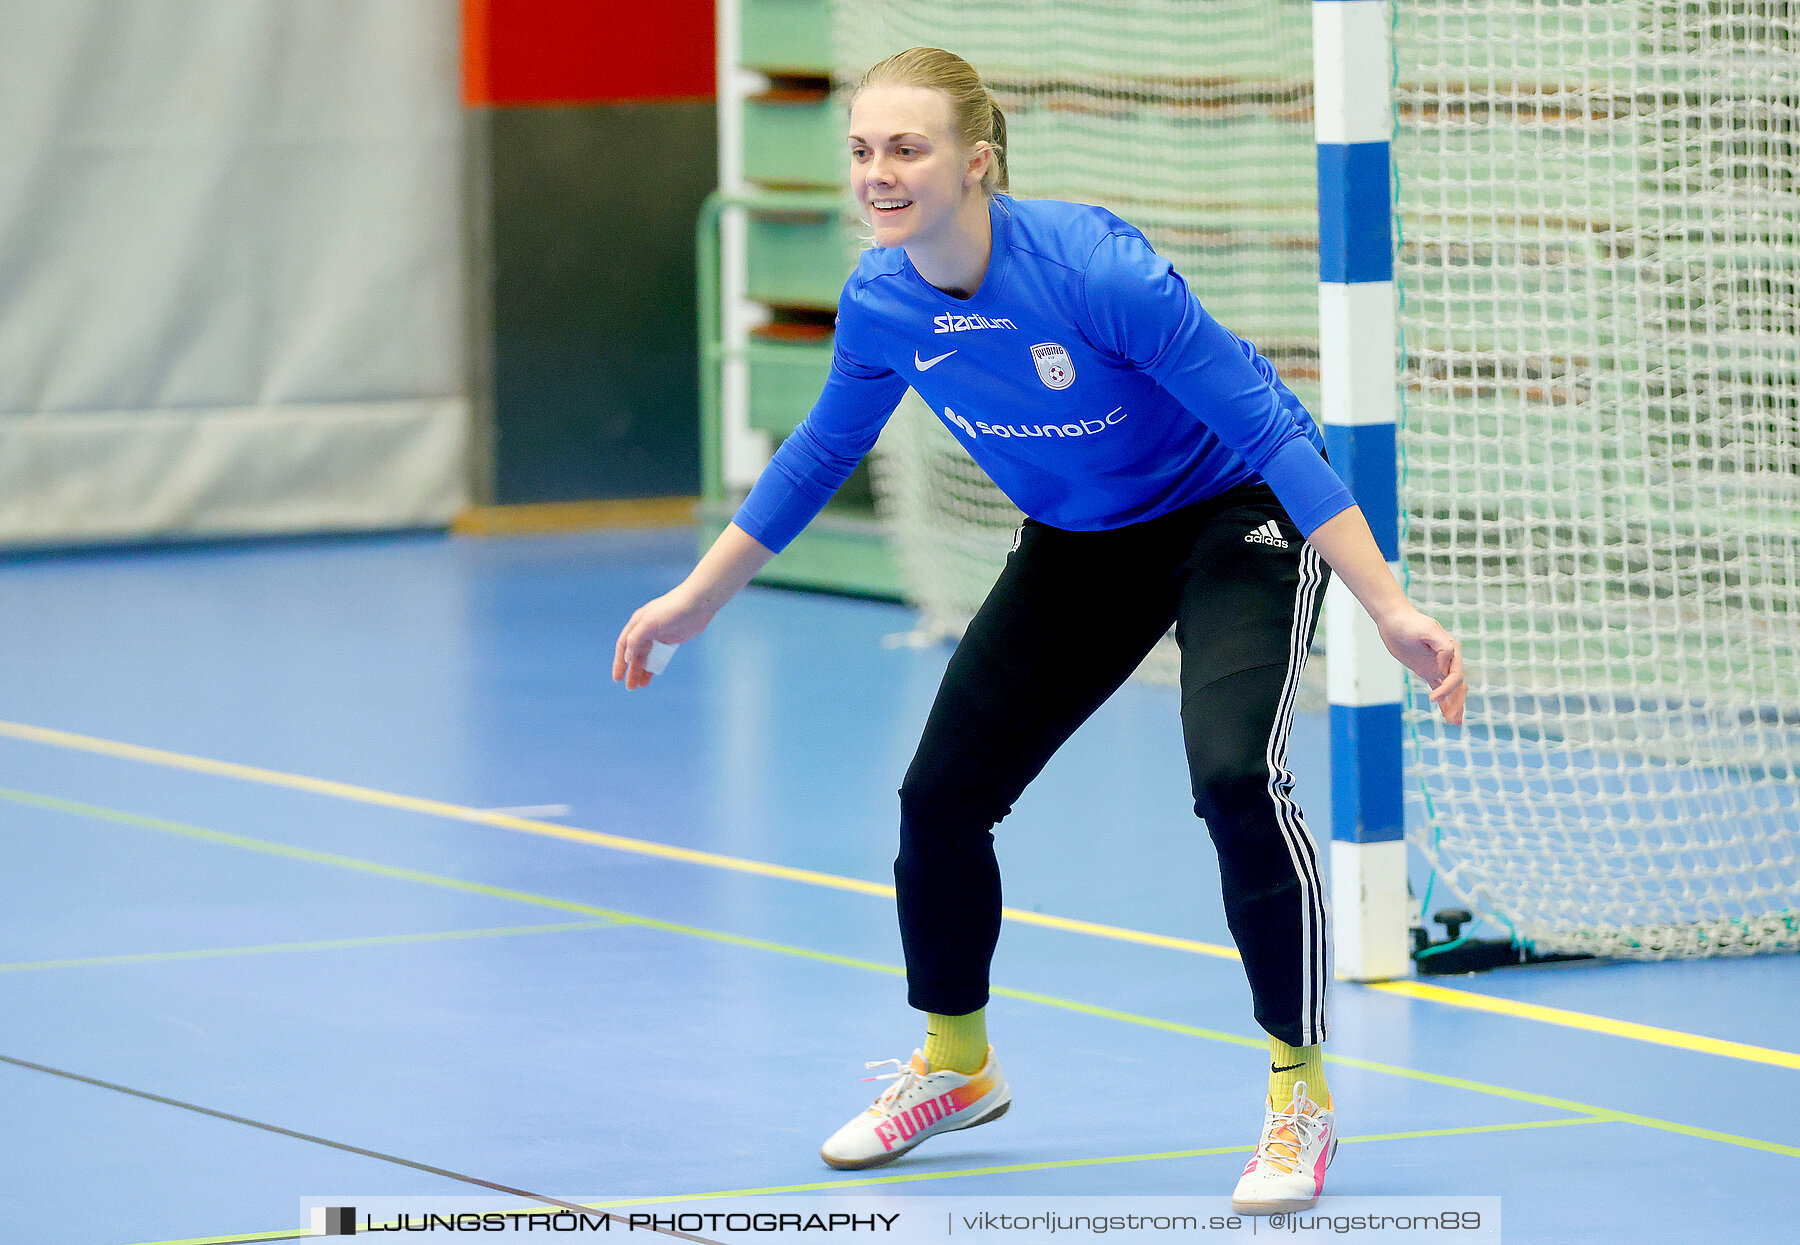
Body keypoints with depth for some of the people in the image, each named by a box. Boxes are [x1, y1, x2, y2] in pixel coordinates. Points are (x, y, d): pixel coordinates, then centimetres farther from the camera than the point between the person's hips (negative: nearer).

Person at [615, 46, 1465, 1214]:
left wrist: (1393, 610, -35)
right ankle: (955, 1064, 31)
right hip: (1079, 540, 6)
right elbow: (821, 450, 6)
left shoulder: (1092, 268, -35)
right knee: (941, 794, 3)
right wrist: (698, 595, 12)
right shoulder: (882, 304, -16)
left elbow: (1266, 427, -31)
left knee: (1235, 777, -28)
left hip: (1236, 512, -6)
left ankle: (1301, 1096, -10)